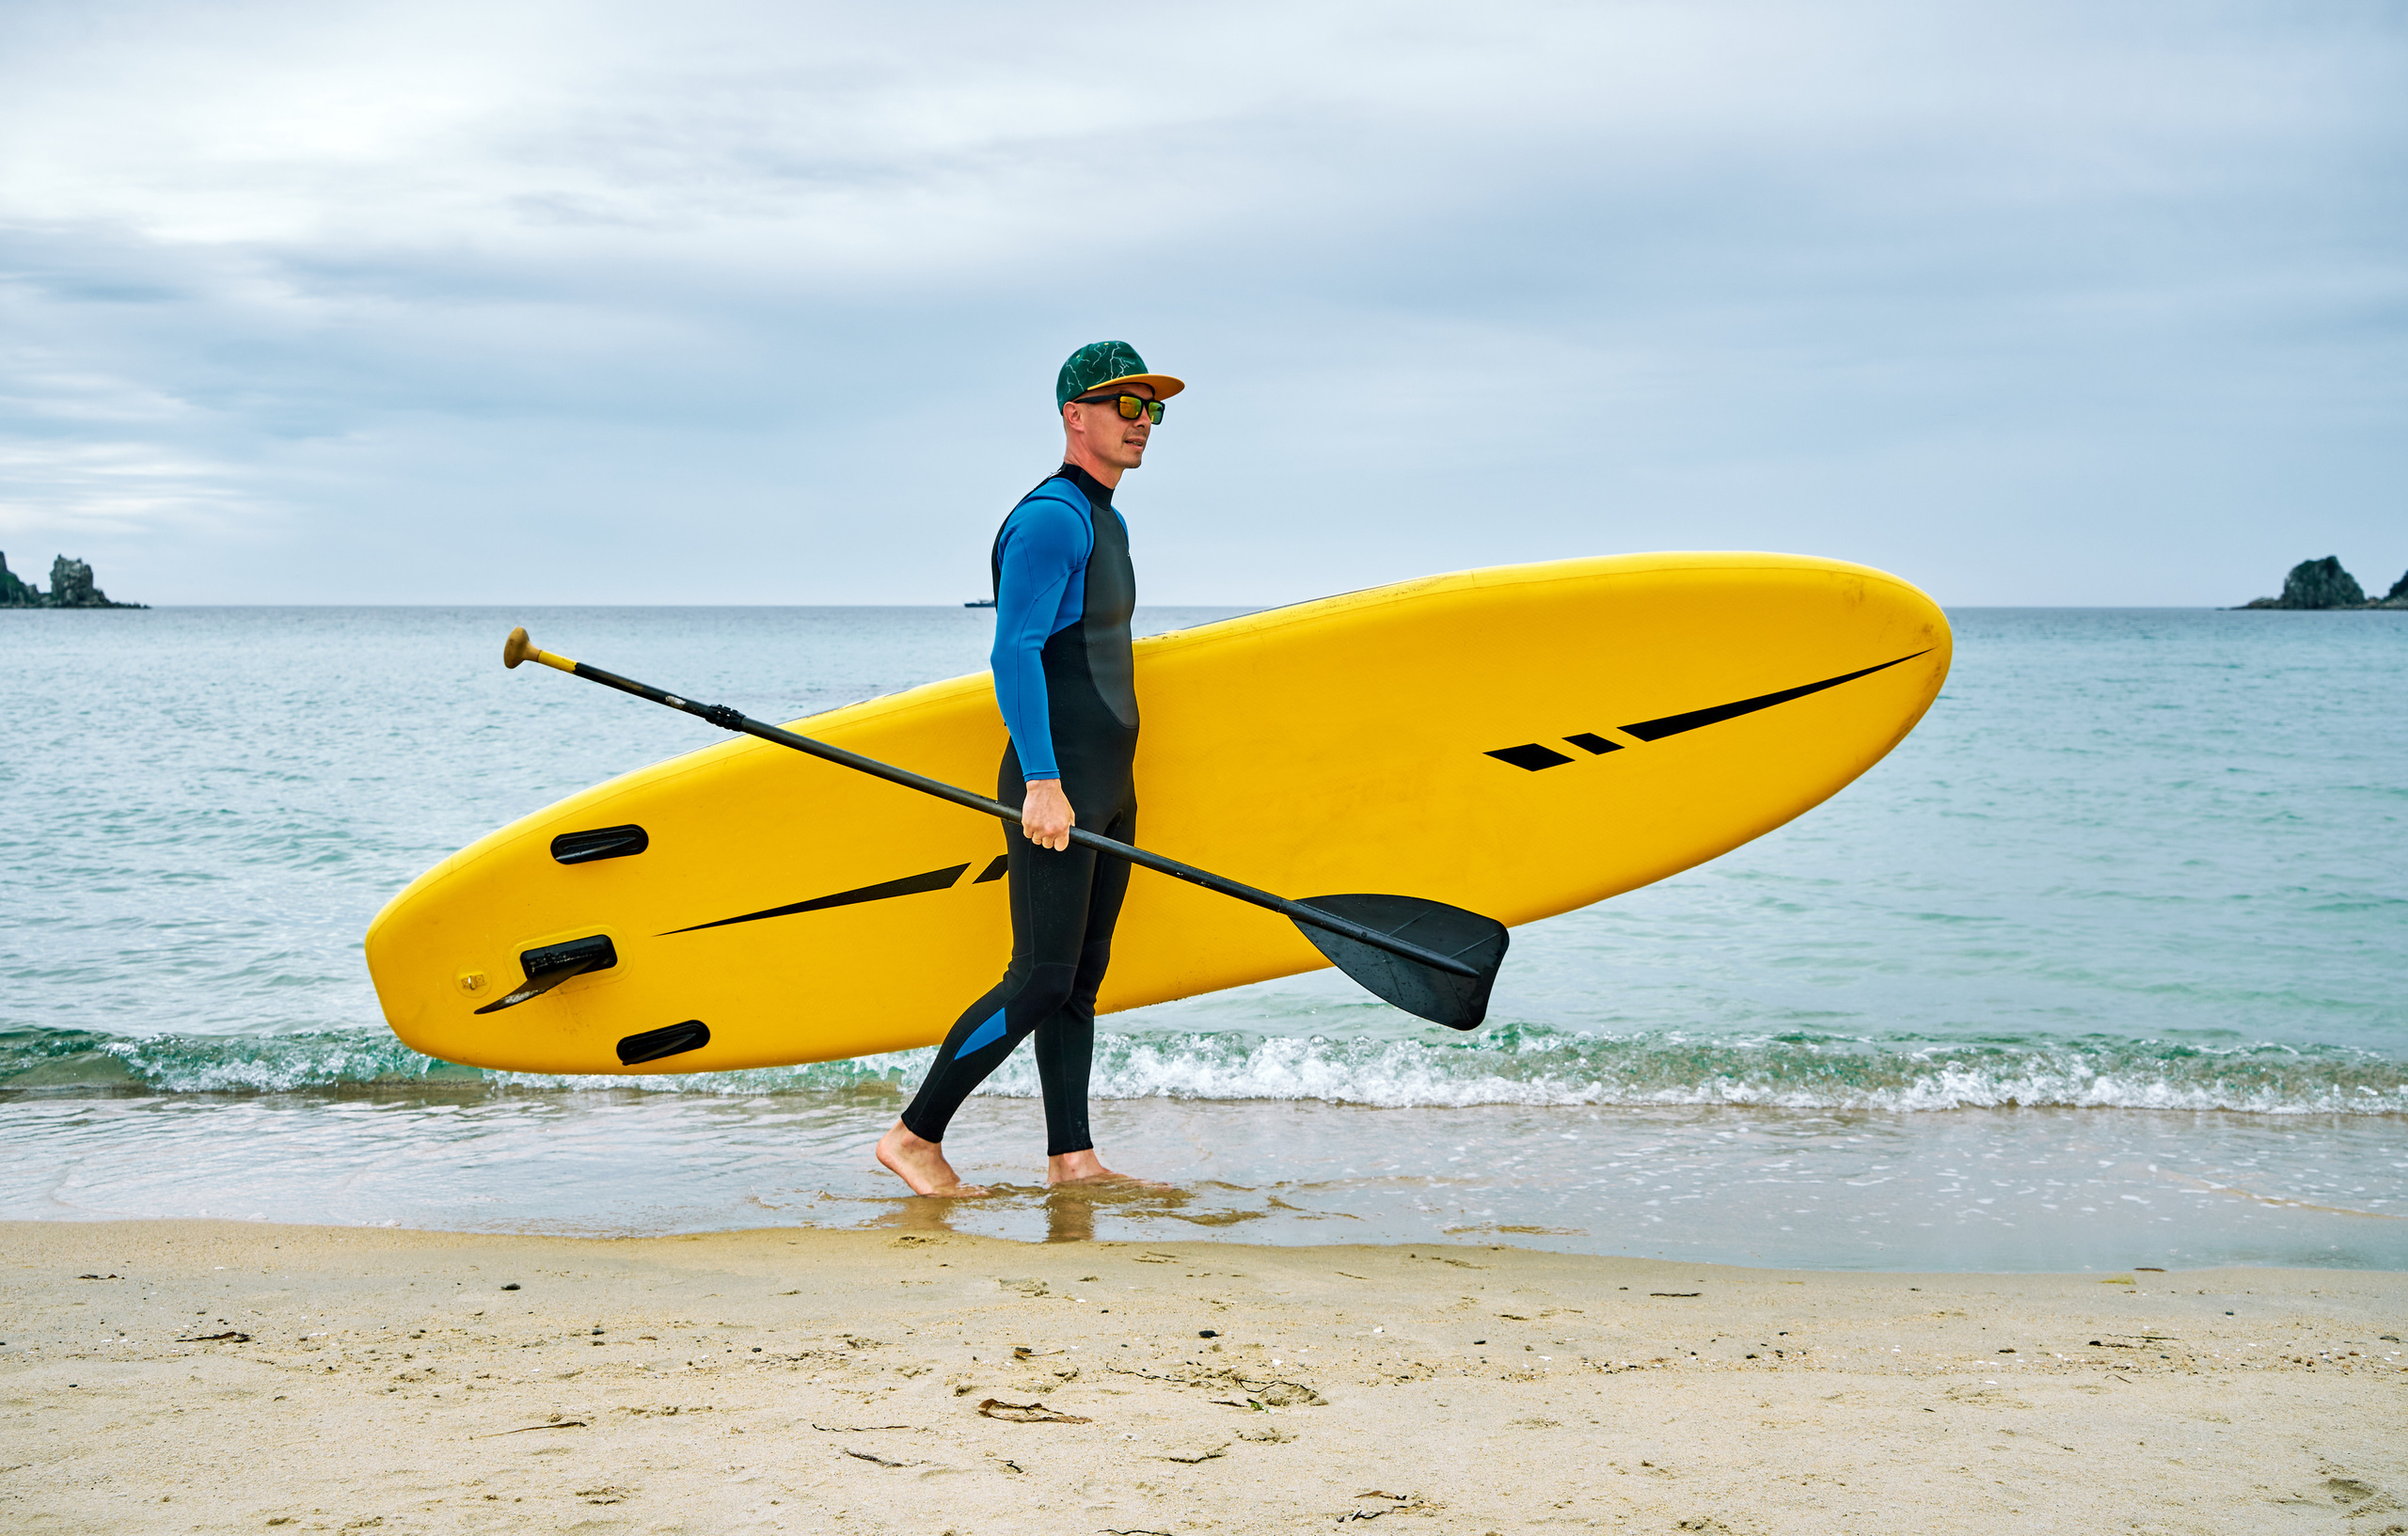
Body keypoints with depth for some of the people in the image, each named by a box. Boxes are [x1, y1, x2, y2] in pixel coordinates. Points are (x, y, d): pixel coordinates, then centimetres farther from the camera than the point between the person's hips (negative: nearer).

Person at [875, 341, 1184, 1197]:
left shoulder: (1107, 523, 19)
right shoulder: (1051, 518, -12)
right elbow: (1014, 654, -21)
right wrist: (1042, 781, -28)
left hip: (1105, 789, 10)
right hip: (1056, 790, -10)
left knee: (1082, 978, 9)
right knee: (1040, 982, -9)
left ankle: (1071, 1159, 13)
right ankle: (915, 1138, 0)